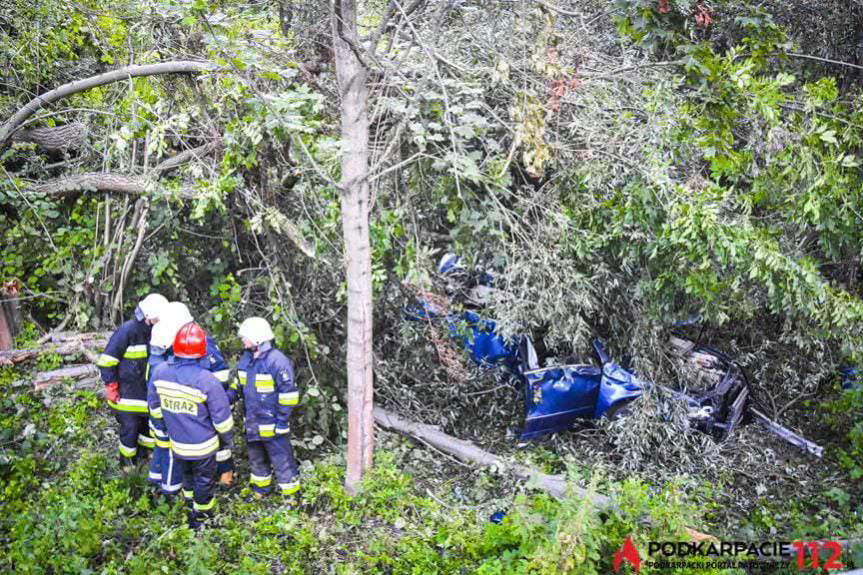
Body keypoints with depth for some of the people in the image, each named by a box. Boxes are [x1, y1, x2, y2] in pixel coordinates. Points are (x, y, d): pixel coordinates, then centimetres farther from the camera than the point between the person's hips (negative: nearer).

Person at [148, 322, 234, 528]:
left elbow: (154, 406, 3)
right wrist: (227, 440, 0)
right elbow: (222, 417, -18)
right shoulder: (207, 381, -28)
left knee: (187, 476, 29)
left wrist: (161, 429, 19)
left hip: (177, 444, 4)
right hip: (203, 446, -4)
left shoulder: (159, 372, -14)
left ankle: (191, 506, 49)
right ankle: (200, 516, 36)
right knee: (204, 481, 19)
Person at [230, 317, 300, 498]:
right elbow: (238, 384, 18)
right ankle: (260, 489, 46)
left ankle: (291, 495, 20)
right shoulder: (246, 359, 3)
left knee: (281, 461, 4)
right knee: (256, 459, 25)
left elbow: (288, 394, -20)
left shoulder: (277, 361, -22)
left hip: (272, 426, -8)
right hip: (252, 423, 8)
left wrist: (282, 421, -19)